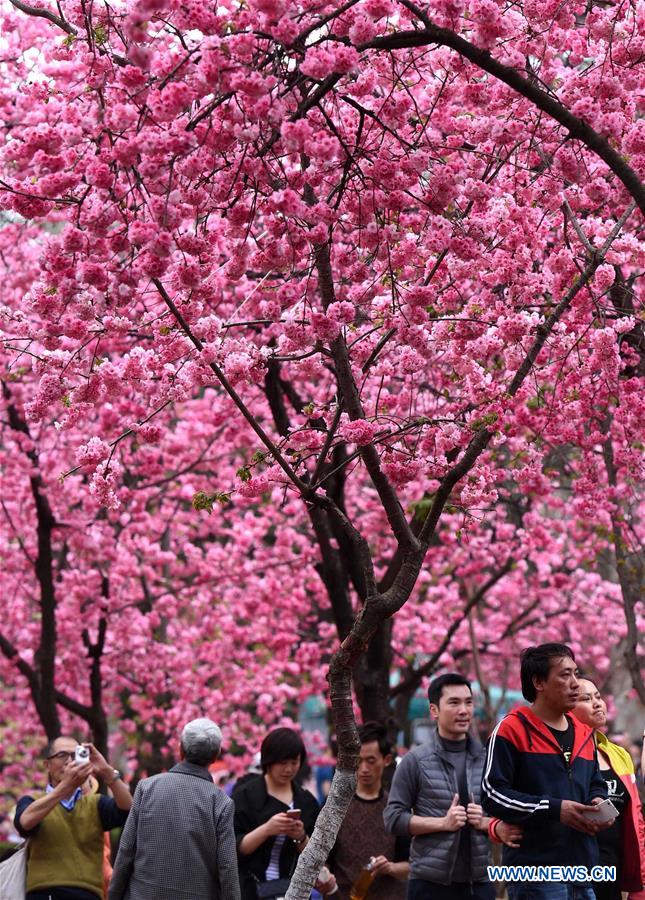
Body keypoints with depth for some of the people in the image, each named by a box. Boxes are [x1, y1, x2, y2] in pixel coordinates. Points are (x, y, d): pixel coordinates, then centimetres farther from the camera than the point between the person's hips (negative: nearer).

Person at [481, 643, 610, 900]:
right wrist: (554, 809, -18)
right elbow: (493, 794, -12)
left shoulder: (584, 733, 18)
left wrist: (598, 803, 4)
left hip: (582, 870, 7)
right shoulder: (512, 729, -6)